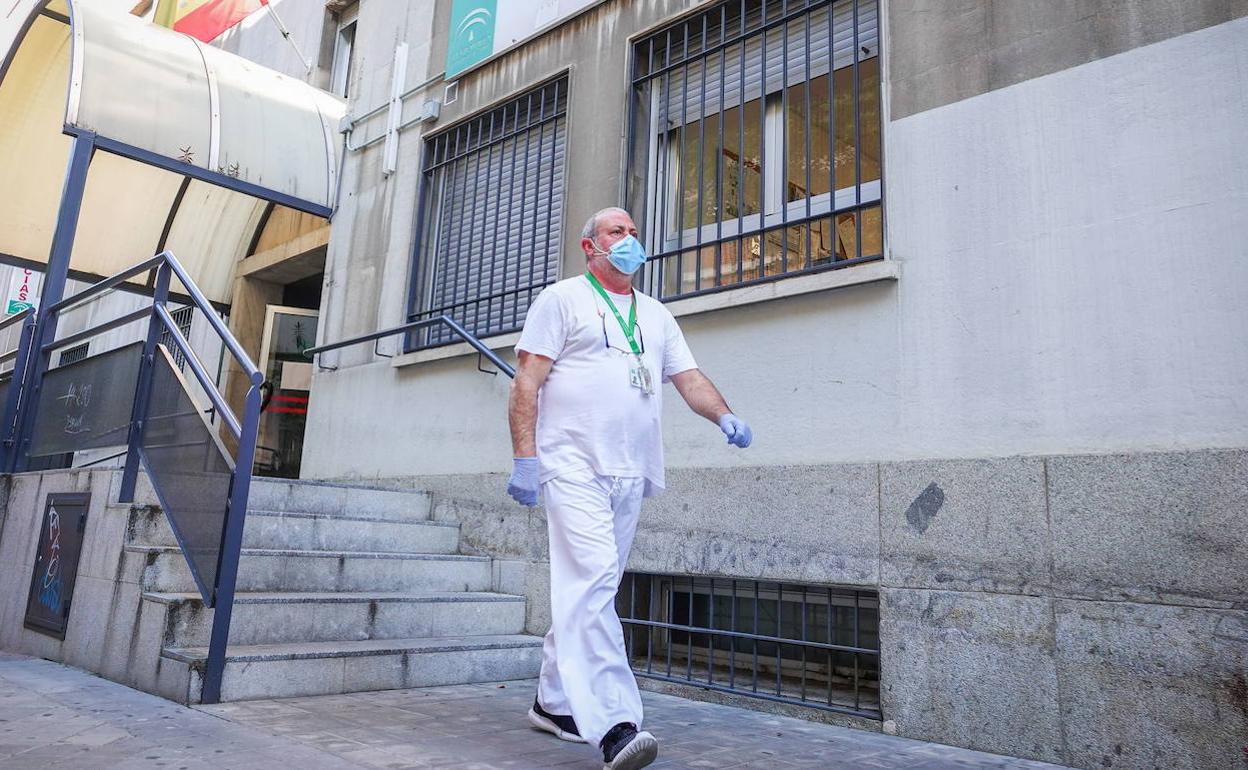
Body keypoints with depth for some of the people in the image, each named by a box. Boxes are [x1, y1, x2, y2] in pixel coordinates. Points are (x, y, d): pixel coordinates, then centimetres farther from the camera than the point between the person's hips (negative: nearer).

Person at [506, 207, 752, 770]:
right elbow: (527, 381, -3)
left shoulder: (656, 315, 22)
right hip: (574, 465, -6)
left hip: (630, 472, 6)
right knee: (592, 583, -17)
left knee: (589, 588, 10)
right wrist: (525, 456, -13)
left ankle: (553, 702, 24)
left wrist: (724, 417, -6)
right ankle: (613, 724, -18)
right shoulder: (562, 299, 5)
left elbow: (688, 377, 15)